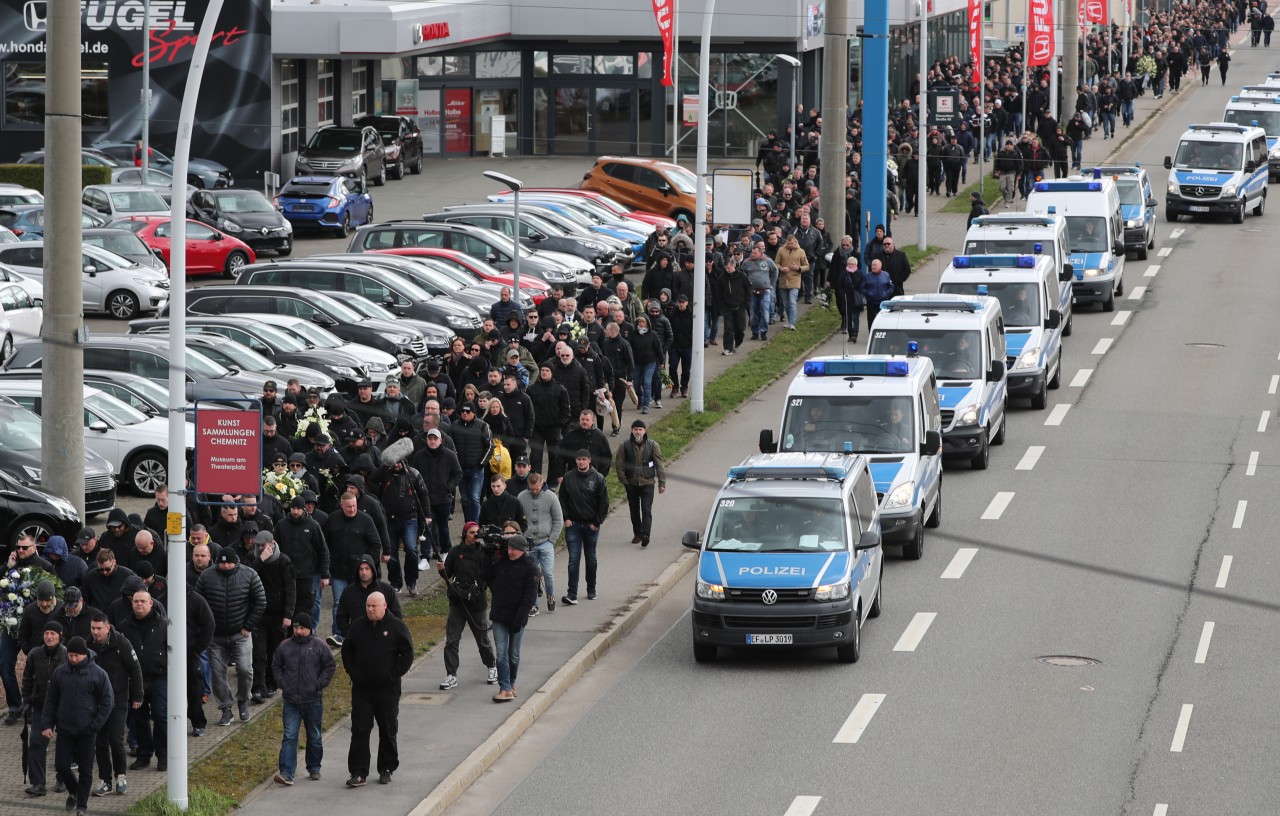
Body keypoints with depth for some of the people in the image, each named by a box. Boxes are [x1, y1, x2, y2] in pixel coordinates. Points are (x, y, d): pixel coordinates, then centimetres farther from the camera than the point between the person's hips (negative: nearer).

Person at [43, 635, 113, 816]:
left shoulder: (97, 674, -5)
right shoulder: (59, 673, 4)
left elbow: (108, 702, -3)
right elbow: (51, 700, 11)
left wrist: (95, 725, -9)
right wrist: (47, 724, 3)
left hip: (87, 733, -3)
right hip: (64, 730, 3)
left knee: (85, 770, 2)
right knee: (62, 765, 3)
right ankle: (73, 792, 30)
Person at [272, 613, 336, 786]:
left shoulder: (319, 646, -4)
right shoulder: (285, 647, 3)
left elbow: (330, 666, 1)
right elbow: (276, 666, 14)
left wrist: (320, 684, -7)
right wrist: (282, 683, 1)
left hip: (313, 700, -1)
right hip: (291, 701, 1)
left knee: (315, 737, 12)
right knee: (289, 737, -7)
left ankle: (314, 769, 27)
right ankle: (286, 773, -12)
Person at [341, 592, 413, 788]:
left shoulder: (396, 627, -3)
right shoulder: (358, 627, 7)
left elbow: (407, 654, -3)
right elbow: (347, 651, 17)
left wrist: (393, 675, -9)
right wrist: (353, 673, 5)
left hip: (387, 690, -2)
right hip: (361, 689, 2)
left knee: (387, 731, 7)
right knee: (359, 731, -3)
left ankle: (386, 769, 19)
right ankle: (358, 773, -2)